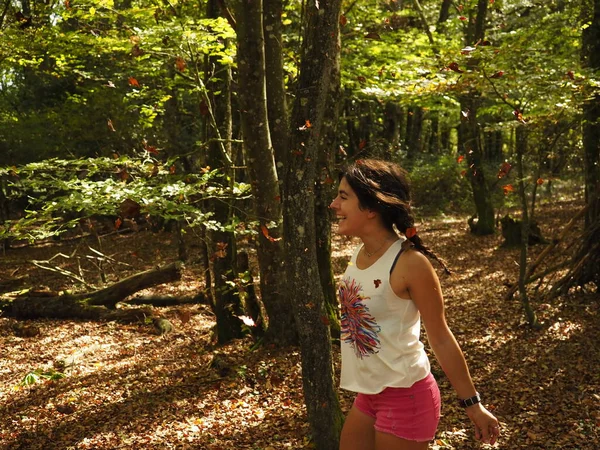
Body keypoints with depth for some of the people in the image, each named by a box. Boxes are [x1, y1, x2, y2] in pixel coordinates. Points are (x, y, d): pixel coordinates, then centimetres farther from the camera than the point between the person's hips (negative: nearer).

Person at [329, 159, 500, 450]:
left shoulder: (409, 263, -21)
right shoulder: (359, 254, 0)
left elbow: (441, 339, -14)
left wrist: (473, 405, -8)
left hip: (405, 397, -7)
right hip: (368, 395, 7)